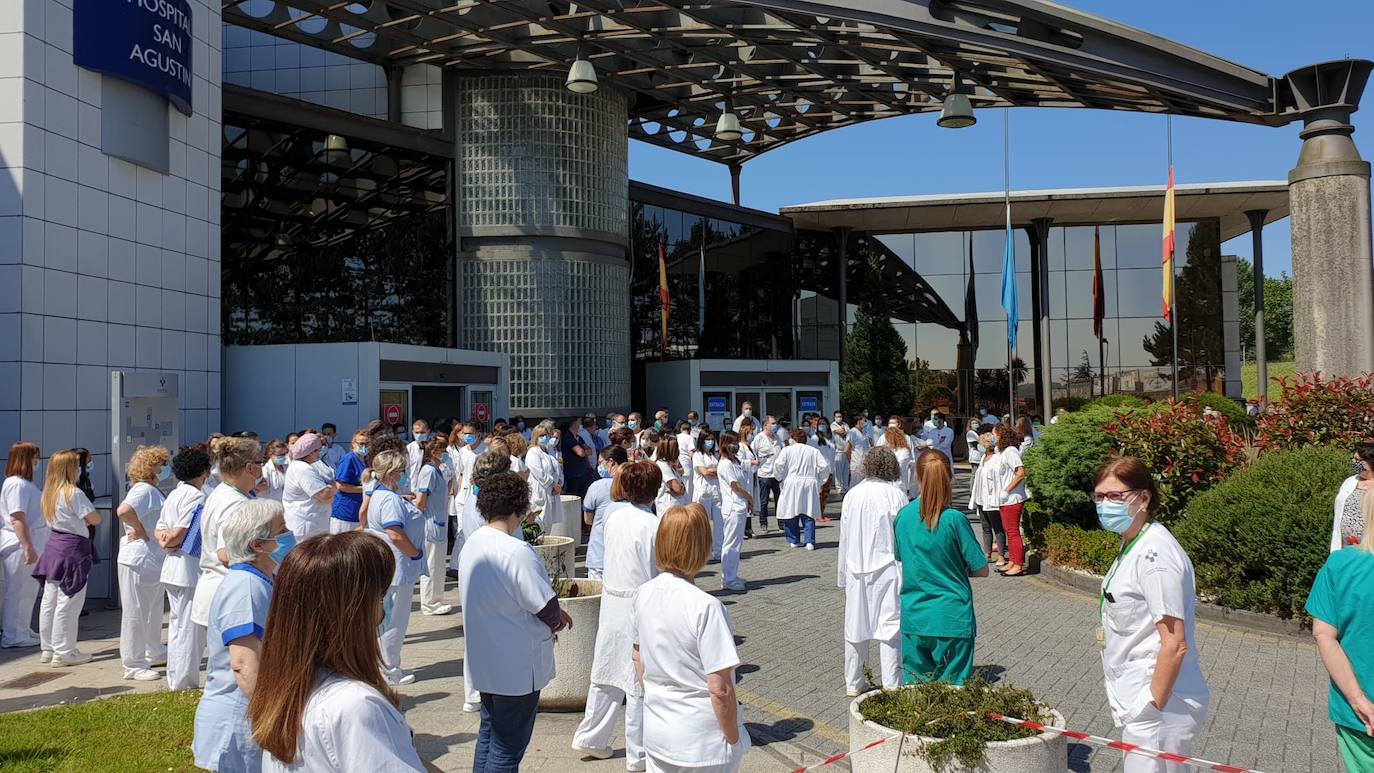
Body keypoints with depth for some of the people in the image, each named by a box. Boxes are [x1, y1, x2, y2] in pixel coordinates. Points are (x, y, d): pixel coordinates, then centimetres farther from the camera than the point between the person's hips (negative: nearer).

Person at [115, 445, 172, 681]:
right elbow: (123, 511, -34)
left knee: (153, 609, 21)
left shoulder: (151, 489, 14)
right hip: (138, 558, -11)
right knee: (136, 612, -1)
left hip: (153, 560, 11)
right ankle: (134, 664, 7)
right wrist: (139, 530, -21)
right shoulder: (144, 490, -17)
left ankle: (154, 653, 35)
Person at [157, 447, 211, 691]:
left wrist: (165, 540, -3)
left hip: (171, 568, 10)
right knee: (190, 628, -2)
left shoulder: (174, 494, 13)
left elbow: (159, 529, 14)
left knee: (177, 624, 17)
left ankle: (175, 680, 26)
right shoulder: (196, 496, -16)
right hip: (189, 568, -9)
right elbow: (181, 533, -20)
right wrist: (168, 542, -2)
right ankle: (185, 684, 2)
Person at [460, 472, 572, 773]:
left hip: (483, 660, 8)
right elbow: (548, 609, -22)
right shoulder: (516, 551, -26)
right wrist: (556, 620, 1)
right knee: (507, 748, 5)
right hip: (516, 668, -8)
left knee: (489, 734, 22)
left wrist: (553, 614, 5)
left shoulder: (472, 543, 1)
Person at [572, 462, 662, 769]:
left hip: (610, 602, 7)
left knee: (607, 674, 19)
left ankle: (590, 738, 29)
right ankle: (638, 755, 15)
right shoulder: (652, 525, -18)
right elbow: (655, 577, -15)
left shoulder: (614, 515, 1)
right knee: (640, 684, 5)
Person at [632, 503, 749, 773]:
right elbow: (720, 690, -22)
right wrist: (733, 739, -9)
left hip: (656, 732, 6)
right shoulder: (706, 607, -24)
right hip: (702, 742, -6)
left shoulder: (644, 594, -4)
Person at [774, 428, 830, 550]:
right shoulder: (814, 451, 8)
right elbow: (825, 467, 1)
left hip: (791, 483, -2)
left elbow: (778, 465, -10)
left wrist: (780, 478, 6)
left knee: (791, 512, 10)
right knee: (808, 515, 4)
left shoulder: (787, 450, 1)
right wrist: (819, 481, 13)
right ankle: (809, 541, -3)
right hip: (810, 485, 2)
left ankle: (793, 540, 14)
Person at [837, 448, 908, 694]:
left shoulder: (852, 495, 1)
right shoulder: (896, 495, -10)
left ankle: (853, 683, 21)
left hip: (856, 571, 4)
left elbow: (844, 538, 7)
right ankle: (891, 684, 5)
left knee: (855, 626, 12)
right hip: (888, 570, -3)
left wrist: (843, 576, 15)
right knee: (890, 626, 3)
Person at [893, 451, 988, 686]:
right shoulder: (954, 519, -15)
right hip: (952, 617, -4)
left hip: (913, 616, 4)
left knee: (913, 683, 15)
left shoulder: (903, 516, -3)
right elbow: (981, 570, -8)